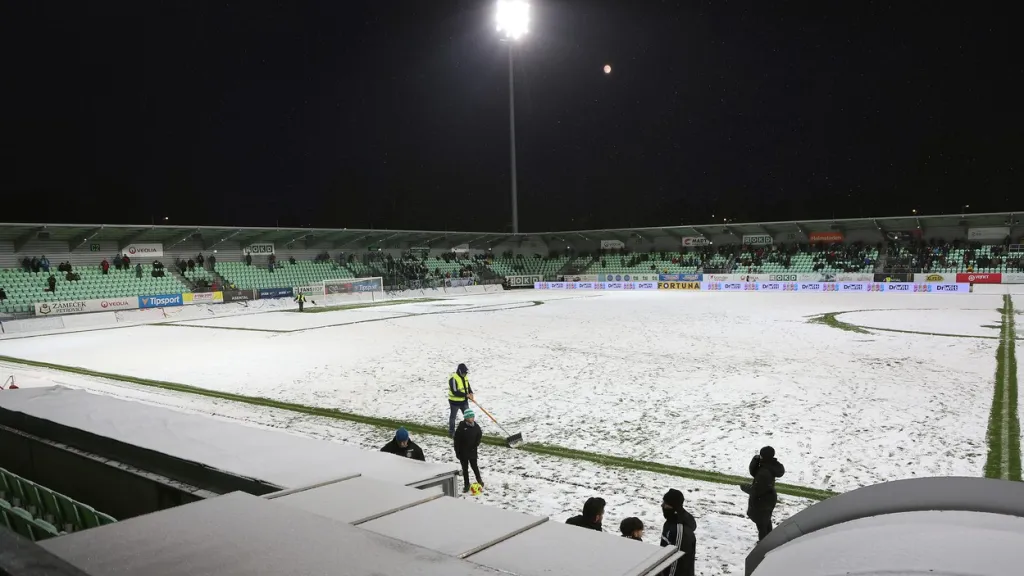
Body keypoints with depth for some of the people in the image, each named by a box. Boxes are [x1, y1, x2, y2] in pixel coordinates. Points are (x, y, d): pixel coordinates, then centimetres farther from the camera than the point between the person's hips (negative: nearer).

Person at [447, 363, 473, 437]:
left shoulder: (465, 377, 2)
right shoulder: (453, 379, -23)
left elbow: (468, 386, 14)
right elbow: (455, 392, -27)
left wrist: (470, 393, -7)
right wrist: (466, 395, -25)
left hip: (464, 401, 6)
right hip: (455, 401, -6)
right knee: (452, 417, 12)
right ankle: (451, 432, 27)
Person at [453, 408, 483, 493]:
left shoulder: (475, 426, -7)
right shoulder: (461, 427, -17)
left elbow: (479, 435, 8)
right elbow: (457, 440, -13)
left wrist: (476, 444, -6)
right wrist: (457, 452, -12)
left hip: (472, 452, 2)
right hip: (463, 452, -2)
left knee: (474, 466, 14)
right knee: (465, 468, 11)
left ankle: (479, 480, 36)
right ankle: (466, 484, 23)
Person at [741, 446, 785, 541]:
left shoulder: (764, 473, -36)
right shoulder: (770, 467, -8)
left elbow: (756, 490, -29)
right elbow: (753, 472, -2)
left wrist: (745, 487, -12)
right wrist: (755, 460, -17)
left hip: (762, 502, -9)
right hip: (769, 499, 9)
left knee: (761, 524, 12)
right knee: (766, 521, 30)